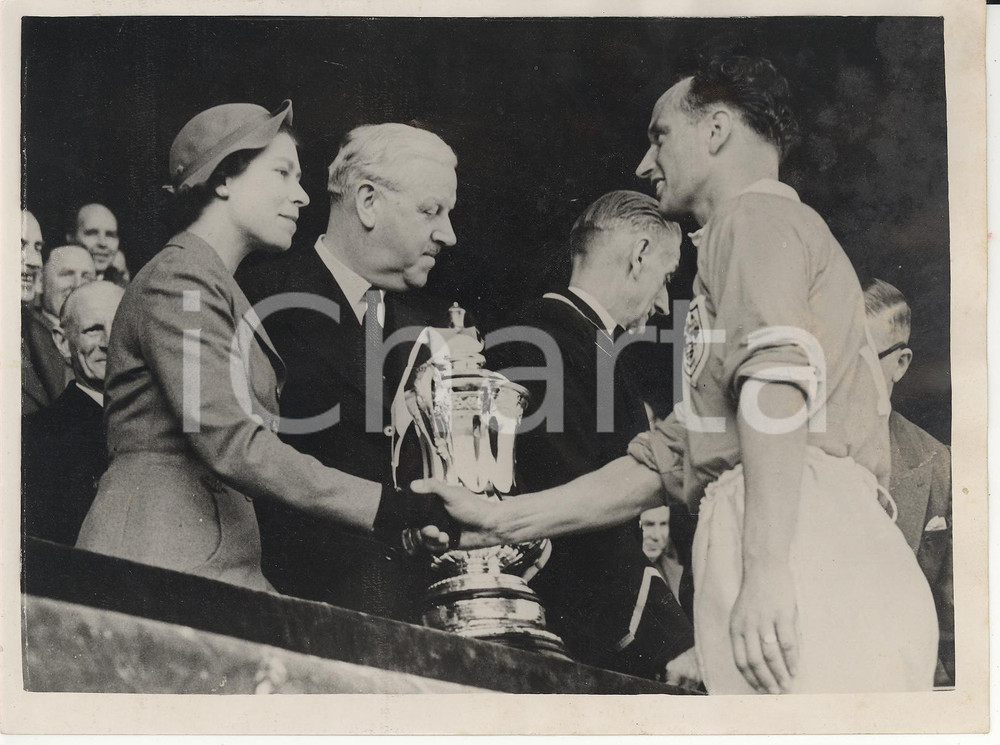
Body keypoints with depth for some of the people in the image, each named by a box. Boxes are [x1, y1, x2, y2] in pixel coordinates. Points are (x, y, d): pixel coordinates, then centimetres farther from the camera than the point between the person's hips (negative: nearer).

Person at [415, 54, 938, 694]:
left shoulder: (756, 216, 5)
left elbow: (778, 378, -15)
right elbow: (669, 458, 29)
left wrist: (765, 568, -25)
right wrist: (503, 522, 24)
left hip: (803, 545, -9)